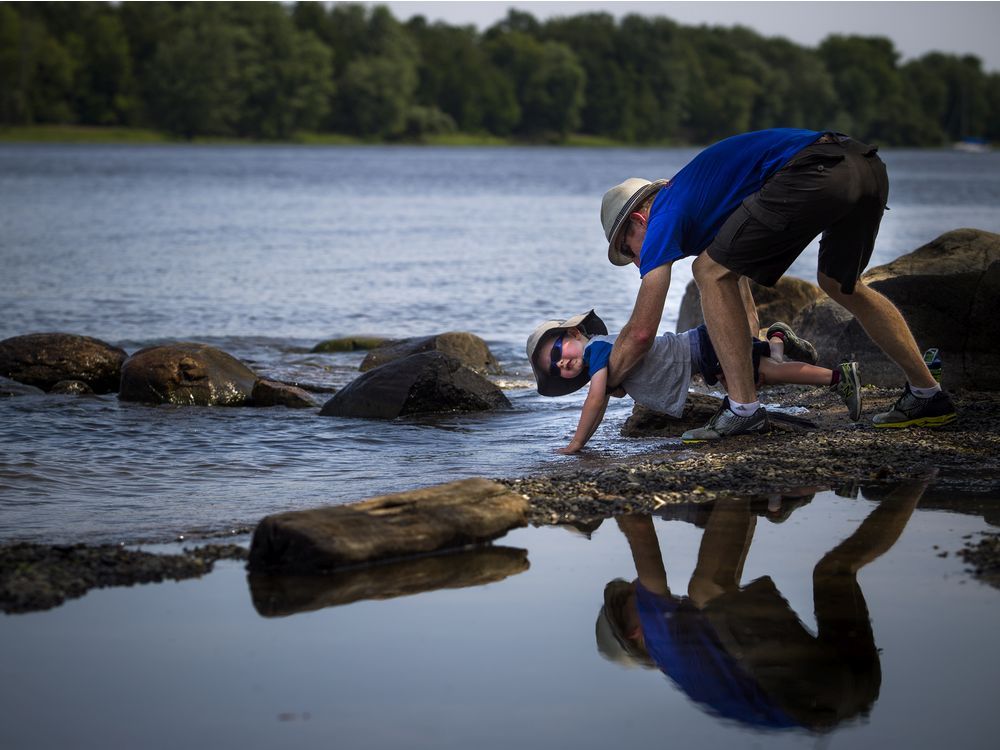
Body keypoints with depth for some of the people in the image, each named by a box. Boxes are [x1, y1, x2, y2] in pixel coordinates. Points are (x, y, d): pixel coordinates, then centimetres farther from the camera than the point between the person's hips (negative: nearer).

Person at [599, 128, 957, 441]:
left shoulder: (666, 214, 12)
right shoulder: (698, 190, 36)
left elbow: (641, 332, 12)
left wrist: (603, 386, 26)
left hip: (814, 175, -9)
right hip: (870, 167, 9)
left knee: (711, 271, 5)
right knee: (838, 283, 31)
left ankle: (744, 408, 1)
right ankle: (927, 395, 36)